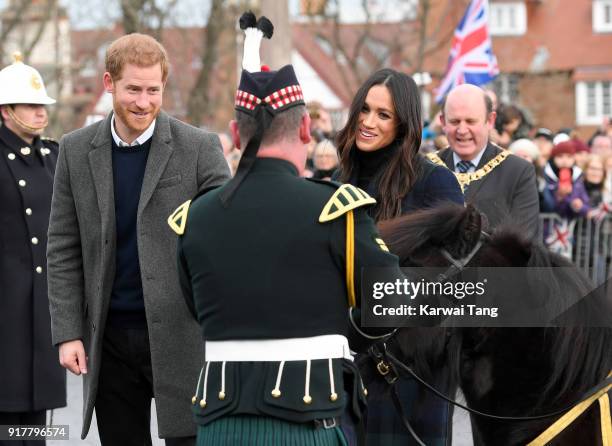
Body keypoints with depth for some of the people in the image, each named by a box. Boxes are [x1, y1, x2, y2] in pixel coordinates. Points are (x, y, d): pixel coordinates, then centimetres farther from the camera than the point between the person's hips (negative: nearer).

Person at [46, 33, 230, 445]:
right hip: (109, 339, 3)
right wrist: (68, 332, -1)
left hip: (181, 337, -3)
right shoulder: (76, 151, 5)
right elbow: (64, 249, 7)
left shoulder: (199, 147, -4)